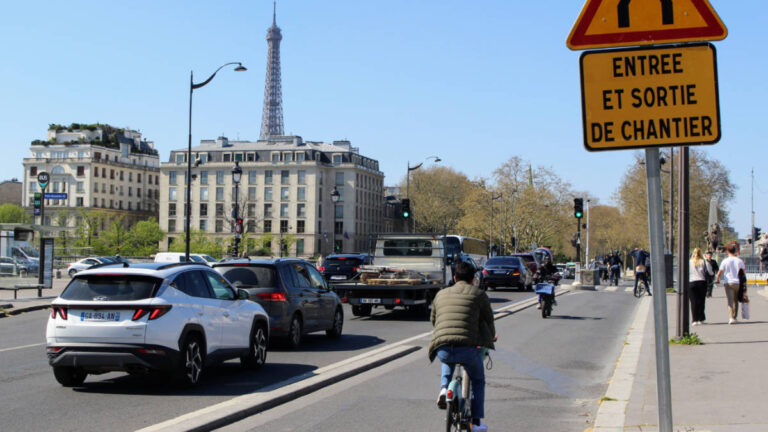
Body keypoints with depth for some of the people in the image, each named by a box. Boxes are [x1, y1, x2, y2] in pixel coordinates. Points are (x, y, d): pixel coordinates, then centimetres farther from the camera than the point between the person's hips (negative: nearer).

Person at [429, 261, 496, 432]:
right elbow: (488, 320, 20)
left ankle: (444, 389, 17)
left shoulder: (441, 294, 21)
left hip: (442, 349, 3)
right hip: (468, 348, -3)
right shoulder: (479, 294, 13)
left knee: (448, 361, 40)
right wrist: (492, 337, 41)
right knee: (478, 380, 25)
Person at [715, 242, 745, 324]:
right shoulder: (740, 261, 2)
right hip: (738, 283, 2)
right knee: (736, 301, 17)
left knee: (730, 301, -7)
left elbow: (720, 272, 0)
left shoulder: (725, 261, -3)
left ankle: (731, 317, -23)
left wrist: (717, 279, 18)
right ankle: (734, 317, 22)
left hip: (729, 283, -2)